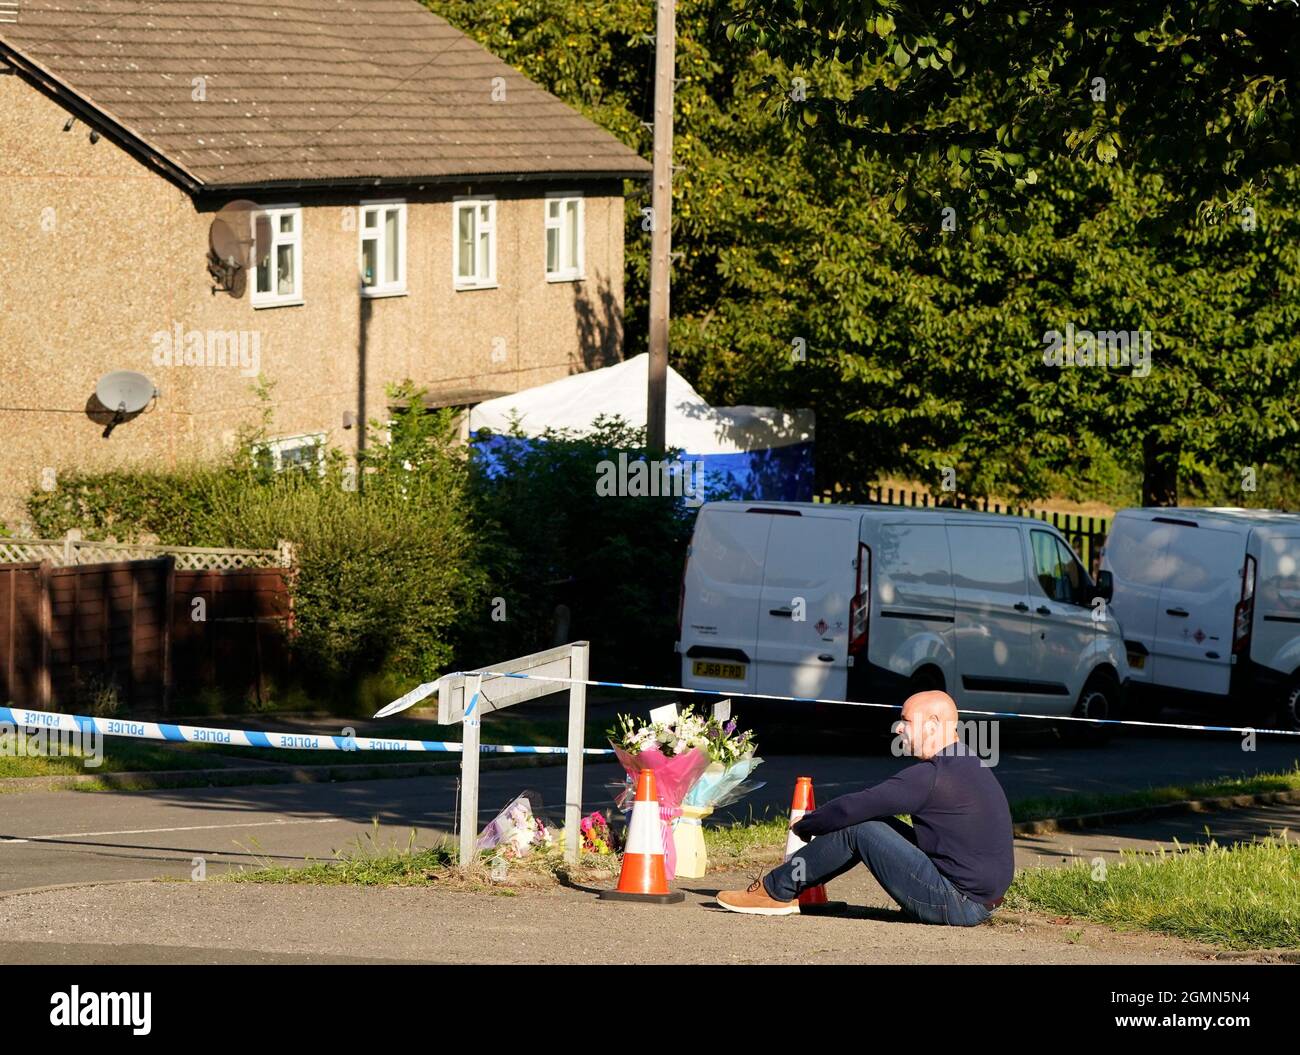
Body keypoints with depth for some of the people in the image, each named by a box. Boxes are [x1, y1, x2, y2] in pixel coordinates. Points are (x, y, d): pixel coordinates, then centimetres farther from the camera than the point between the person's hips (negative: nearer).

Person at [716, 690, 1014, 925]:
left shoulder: (931, 776, -18)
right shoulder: (968, 765, 14)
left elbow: (852, 808, -15)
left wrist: (803, 825, 1)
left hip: (956, 904, -10)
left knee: (856, 828, -8)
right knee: (874, 822, 15)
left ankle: (775, 891, 5)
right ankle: (787, 887, 20)